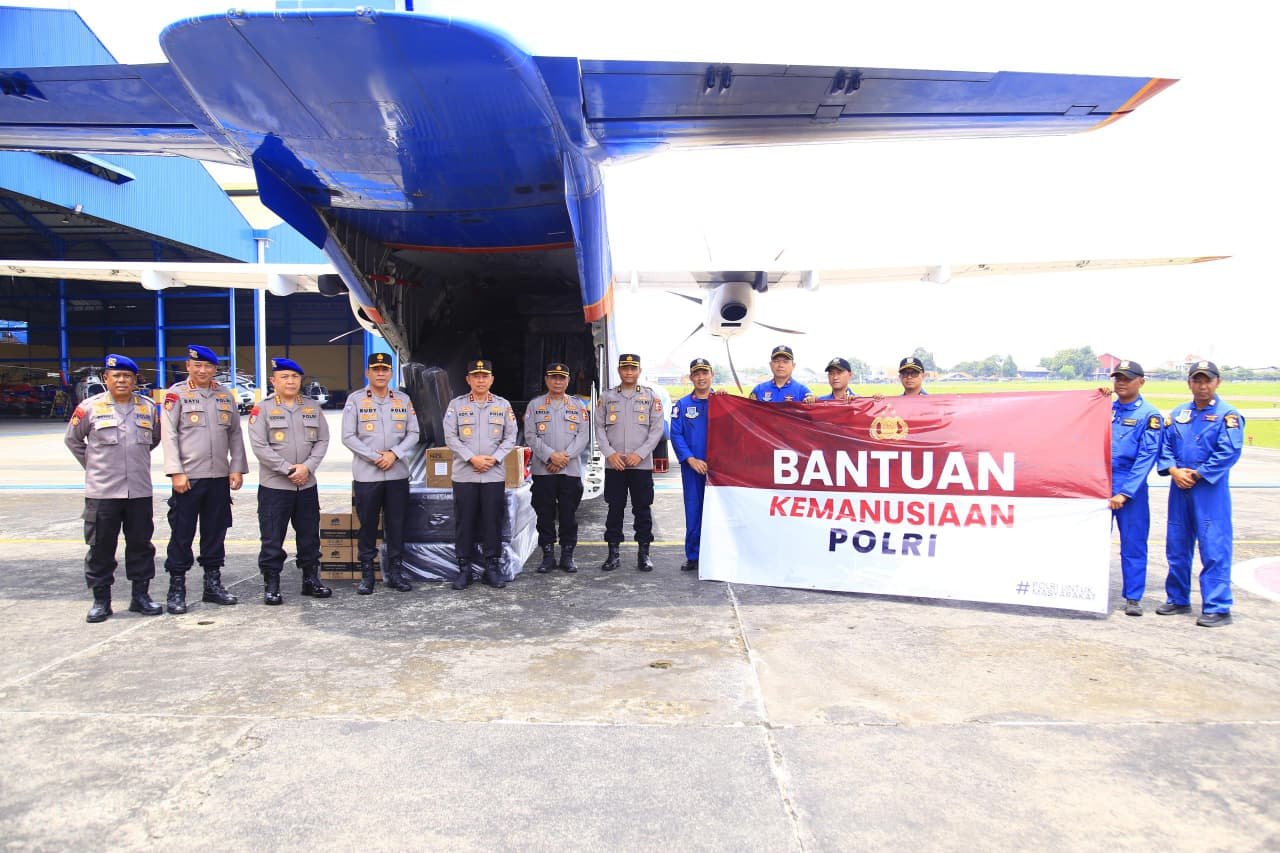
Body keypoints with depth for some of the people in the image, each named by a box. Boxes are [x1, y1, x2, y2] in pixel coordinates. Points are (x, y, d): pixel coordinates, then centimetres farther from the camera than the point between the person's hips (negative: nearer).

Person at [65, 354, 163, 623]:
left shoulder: (148, 407, 6)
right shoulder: (90, 407, -1)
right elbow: (72, 440, 11)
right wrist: (93, 465, 8)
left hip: (139, 490, 2)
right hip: (101, 492, -2)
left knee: (141, 544, 8)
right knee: (101, 547, 3)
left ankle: (141, 595, 19)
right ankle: (101, 600, 14)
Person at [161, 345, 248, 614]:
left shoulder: (226, 396, 11)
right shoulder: (176, 394, -1)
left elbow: (235, 434, 13)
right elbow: (168, 435, -6)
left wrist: (237, 468, 5)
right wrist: (176, 472, -13)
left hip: (220, 478, 4)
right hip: (187, 478, -4)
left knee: (215, 533, 11)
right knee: (182, 534, 1)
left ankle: (213, 584, 21)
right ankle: (176, 589, 10)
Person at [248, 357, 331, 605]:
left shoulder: (313, 407, 8)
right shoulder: (262, 409, -3)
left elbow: (322, 440, 5)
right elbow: (259, 446, -10)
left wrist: (307, 467, -10)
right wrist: (287, 469, -15)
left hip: (307, 485, 4)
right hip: (274, 486, -4)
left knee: (309, 536, 11)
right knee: (272, 540, 0)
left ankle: (311, 579, 23)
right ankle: (271, 585, 10)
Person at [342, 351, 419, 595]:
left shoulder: (404, 399, 9)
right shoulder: (355, 399, 1)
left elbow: (413, 433, 7)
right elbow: (348, 437, -3)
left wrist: (394, 454, -9)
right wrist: (374, 457, -12)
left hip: (398, 474, 2)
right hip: (366, 475, -2)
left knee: (397, 525, 6)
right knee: (367, 525, 4)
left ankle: (395, 572, 16)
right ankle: (366, 574, 13)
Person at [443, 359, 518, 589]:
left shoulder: (503, 405, 8)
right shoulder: (456, 404, 5)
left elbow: (510, 437, 6)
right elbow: (450, 437, -1)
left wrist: (494, 458, -8)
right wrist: (472, 458, -11)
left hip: (494, 475, 1)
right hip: (464, 474, -1)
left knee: (493, 522, 4)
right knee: (464, 522, 3)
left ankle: (492, 568, 13)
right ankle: (464, 569, 12)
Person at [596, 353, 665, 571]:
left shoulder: (651, 397, 5)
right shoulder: (606, 397, 9)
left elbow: (657, 429, -1)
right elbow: (599, 428, 5)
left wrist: (640, 454, -11)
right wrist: (610, 453, -9)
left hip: (642, 464, -1)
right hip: (613, 464, 1)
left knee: (643, 509, 3)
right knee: (614, 509, 5)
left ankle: (644, 554, 13)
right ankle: (613, 554, 13)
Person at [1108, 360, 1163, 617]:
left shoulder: (1149, 415, -3)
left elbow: (1146, 457, -9)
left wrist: (1124, 492, -15)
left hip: (1131, 487, -3)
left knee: (1133, 543, 3)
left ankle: (1133, 598, 14)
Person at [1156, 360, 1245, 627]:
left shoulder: (1228, 414, -5)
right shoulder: (1177, 414, 11)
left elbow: (1229, 452, -13)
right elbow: (1165, 445, 9)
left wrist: (1196, 474, -13)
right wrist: (1174, 471, -7)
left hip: (1211, 490, -6)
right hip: (1180, 488, 6)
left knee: (1214, 549, -5)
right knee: (1177, 546, 12)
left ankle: (1217, 608, 1)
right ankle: (1178, 599, 25)